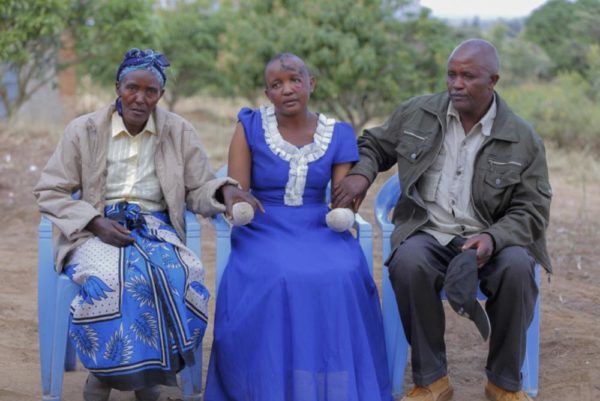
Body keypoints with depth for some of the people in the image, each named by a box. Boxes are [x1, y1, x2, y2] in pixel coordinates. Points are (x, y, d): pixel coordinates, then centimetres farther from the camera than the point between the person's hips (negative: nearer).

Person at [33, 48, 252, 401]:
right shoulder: (84, 130, 3)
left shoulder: (180, 132, 7)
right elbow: (50, 192, 3)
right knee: (108, 279, -37)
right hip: (97, 230, -1)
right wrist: (96, 223, -13)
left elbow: (198, 191, 9)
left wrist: (224, 190, -16)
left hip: (155, 228, 1)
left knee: (182, 276, -33)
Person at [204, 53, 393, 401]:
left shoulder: (337, 134, 6)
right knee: (278, 279, -34)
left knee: (342, 278, -30)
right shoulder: (251, 126, 0)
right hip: (264, 231, -2)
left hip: (319, 230, 2)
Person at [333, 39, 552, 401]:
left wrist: (493, 238, -23)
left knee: (517, 267, -34)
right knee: (407, 262, -35)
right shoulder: (417, 113, 2)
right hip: (428, 234, 1)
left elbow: (531, 211, -2)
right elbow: (374, 145, 18)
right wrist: (361, 174, -6)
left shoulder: (523, 139, -3)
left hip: (491, 239, 0)